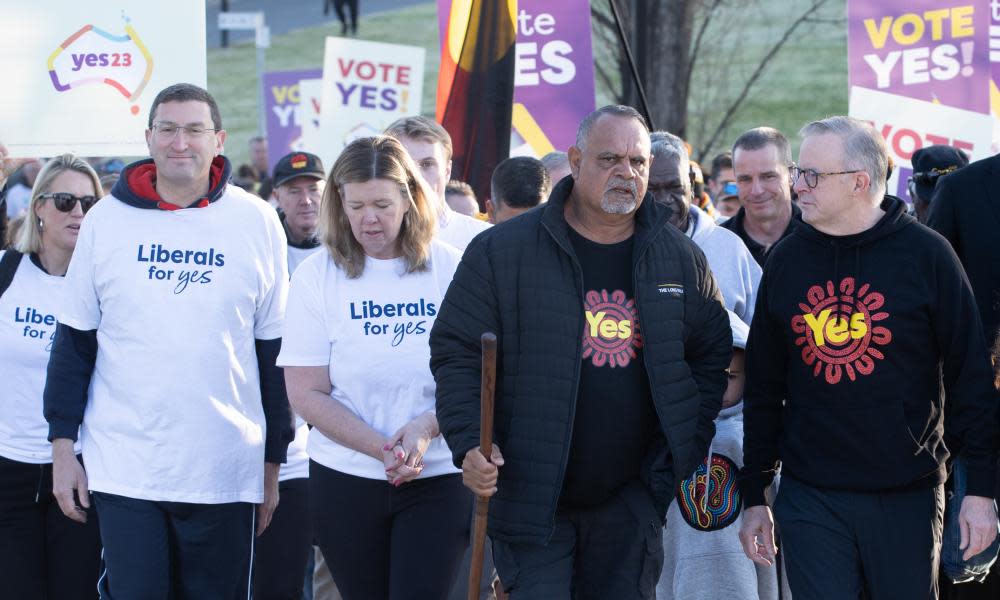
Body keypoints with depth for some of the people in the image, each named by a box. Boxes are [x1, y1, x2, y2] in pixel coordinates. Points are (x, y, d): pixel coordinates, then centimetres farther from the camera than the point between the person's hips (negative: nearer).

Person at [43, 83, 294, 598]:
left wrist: (274, 462, 6)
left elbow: (274, 352, 6)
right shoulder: (108, 219, 2)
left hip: (225, 473, 0)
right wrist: (63, 445, 2)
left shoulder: (257, 222, 2)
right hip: (124, 471, 0)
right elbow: (74, 342, 6)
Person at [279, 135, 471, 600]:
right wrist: (381, 448, -17)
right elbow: (306, 393, -5)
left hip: (438, 477, -1)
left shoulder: (449, 269, -2)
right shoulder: (317, 275, -1)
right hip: (346, 477, 1)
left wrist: (428, 427, -19)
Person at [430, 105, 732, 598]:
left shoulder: (681, 260, 6)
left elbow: (713, 354, 15)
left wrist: (686, 446, 4)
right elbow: (457, 353, -2)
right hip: (529, 497, -3)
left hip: (630, 502, 3)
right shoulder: (503, 251, -4)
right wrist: (470, 444, -15)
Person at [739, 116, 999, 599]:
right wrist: (754, 495, 8)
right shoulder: (786, 260, 5)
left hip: (908, 496, -2)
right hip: (809, 497, 2)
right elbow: (763, 386, 9)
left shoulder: (925, 254, -5)